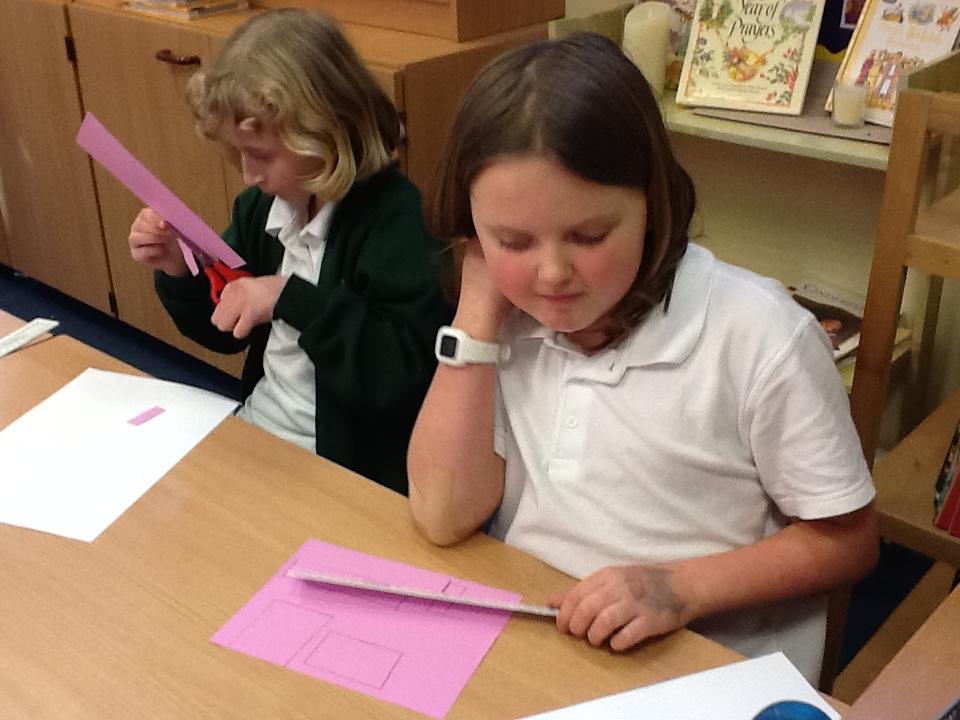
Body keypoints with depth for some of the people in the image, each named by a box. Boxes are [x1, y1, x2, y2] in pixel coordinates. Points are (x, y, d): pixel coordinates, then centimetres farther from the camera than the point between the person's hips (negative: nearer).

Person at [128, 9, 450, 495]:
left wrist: (293, 299, -31)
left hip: (344, 466, -7)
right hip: (253, 430, 8)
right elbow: (224, 333, 15)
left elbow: (411, 371, -31)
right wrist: (178, 271, -4)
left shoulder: (394, 218, -21)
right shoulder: (260, 206, 3)